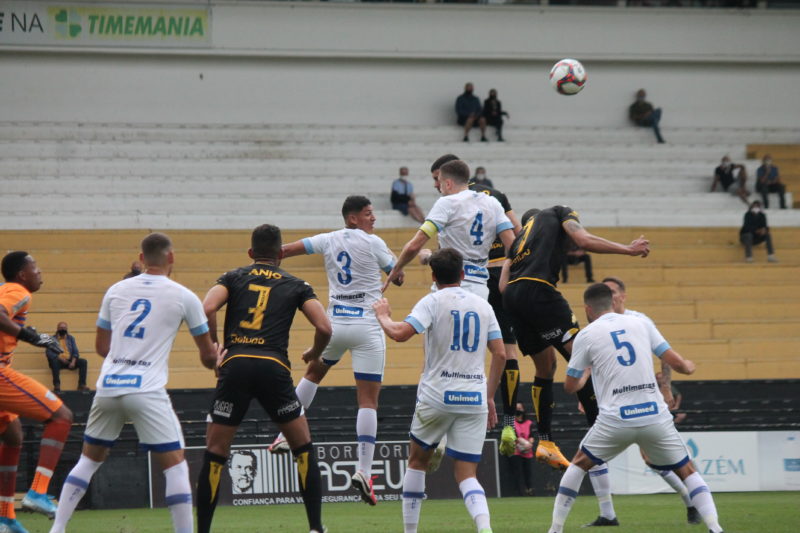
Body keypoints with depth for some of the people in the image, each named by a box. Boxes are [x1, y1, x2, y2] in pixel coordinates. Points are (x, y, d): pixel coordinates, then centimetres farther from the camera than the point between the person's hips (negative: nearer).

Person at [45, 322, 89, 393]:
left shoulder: (70, 338, 18)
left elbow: (75, 352, 10)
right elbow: (48, 352, -5)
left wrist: (73, 361, -10)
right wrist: (59, 357, -20)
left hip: (69, 361, 3)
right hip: (59, 361, -3)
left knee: (83, 362, -20)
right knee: (54, 361, -38)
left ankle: (82, 385, -23)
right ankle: (57, 385, -41)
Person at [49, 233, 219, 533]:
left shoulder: (116, 291, 12)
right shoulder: (183, 297, 2)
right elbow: (208, 355, 12)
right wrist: (215, 360, 35)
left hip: (108, 387, 4)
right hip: (147, 392, -4)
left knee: (89, 459, 18)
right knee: (175, 465, 1)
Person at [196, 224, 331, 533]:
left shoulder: (233, 278, 17)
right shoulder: (295, 285, 17)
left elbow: (207, 309, -1)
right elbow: (324, 327, 6)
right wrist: (314, 355, 26)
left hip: (235, 365, 0)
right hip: (274, 366, 0)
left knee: (215, 452, 8)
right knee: (303, 446, 15)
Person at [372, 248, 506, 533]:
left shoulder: (433, 301, -3)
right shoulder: (483, 305, 11)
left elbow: (400, 333, -17)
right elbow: (500, 354, 10)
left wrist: (383, 316, 4)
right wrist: (490, 397, 17)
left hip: (436, 396, -3)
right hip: (474, 399, 3)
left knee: (417, 461, 19)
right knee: (467, 475, 2)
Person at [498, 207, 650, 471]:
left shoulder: (520, 237, 34)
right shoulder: (560, 212, 20)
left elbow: (503, 284, 21)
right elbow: (584, 240, -1)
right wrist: (628, 249, 6)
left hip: (511, 297, 7)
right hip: (538, 289, -7)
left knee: (545, 367, 19)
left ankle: (545, 442, 16)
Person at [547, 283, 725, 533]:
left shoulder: (586, 336, 4)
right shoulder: (641, 324, 9)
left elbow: (570, 387, 13)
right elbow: (676, 363, 8)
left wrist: (585, 374, 36)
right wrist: (688, 366, 32)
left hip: (615, 420, -1)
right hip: (655, 416, 1)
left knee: (579, 464, 21)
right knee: (687, 471, 13)